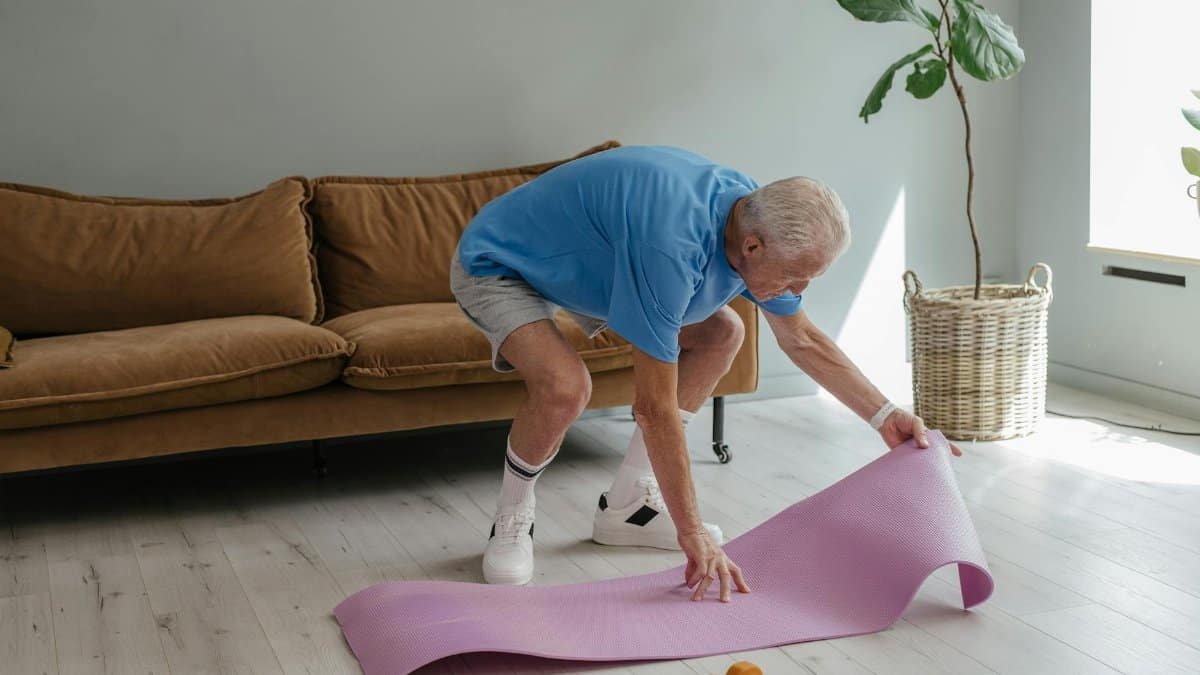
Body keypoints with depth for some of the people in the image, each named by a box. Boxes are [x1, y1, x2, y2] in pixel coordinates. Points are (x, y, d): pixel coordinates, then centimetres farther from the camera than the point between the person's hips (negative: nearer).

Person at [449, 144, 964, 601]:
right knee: (564, 386, -35)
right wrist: (691, 533, -30)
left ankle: (627, 506, 9)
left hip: (582, 259, 9)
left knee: (720, 334, 4)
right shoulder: (671, 245, -41)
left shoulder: (759, 216, -13)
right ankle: (511, 522, -3)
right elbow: (655, 407, -36)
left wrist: (886, 416, 0)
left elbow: (801, 339, 4)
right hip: (495, 264, -8)